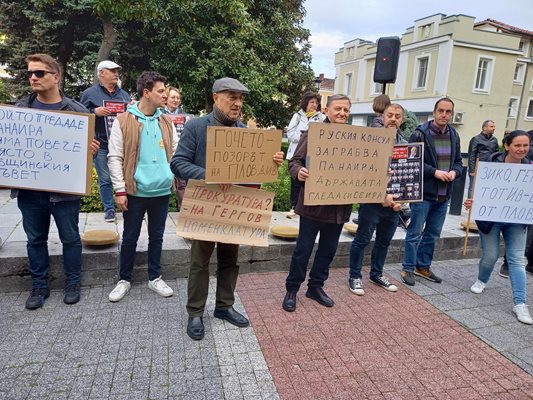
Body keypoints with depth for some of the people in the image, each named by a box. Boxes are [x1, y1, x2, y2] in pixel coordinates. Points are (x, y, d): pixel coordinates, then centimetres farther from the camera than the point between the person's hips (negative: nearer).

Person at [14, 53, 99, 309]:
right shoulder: (20, 107, 5)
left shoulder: (76, 111, -4)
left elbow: (90, 144, 1)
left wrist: (92, 150, -21)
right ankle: (39, 286, 31)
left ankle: (72, 283, 28)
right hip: (29, 190, 3)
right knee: (36, 240, 15)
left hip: (65, 190, -3)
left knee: (70, 239, 10)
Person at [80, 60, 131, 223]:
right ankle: (109, 209, 15)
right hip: (101, 145, -3)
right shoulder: (90, 93, 4)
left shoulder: (123, 94, 16)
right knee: (105, 179, 4)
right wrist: (95, 112, -15)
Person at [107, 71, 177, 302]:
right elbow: (115, 158, -6)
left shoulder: (166, 122, 7)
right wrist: (120, 190, -10)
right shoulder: (123, 121, -5)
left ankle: (154, 278, 29)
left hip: (162, 190, 4)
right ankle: (124, 280, 27)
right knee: (130, 238, 10)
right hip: (135, 191, -3)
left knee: (156, 236, 14)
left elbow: (175, 153, 11)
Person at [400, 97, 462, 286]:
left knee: (433, 234, 15)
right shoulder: (420, 134, -10)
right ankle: (408, 268, 14)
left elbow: (458, 161, 17)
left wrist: (454, 172, -6)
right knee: (415, 233, 2)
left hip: (444, 195, 7)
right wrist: (434, 172, -21)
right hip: (423, 193, -6)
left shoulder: (454, 136, 10)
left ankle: (423, 266, 30)